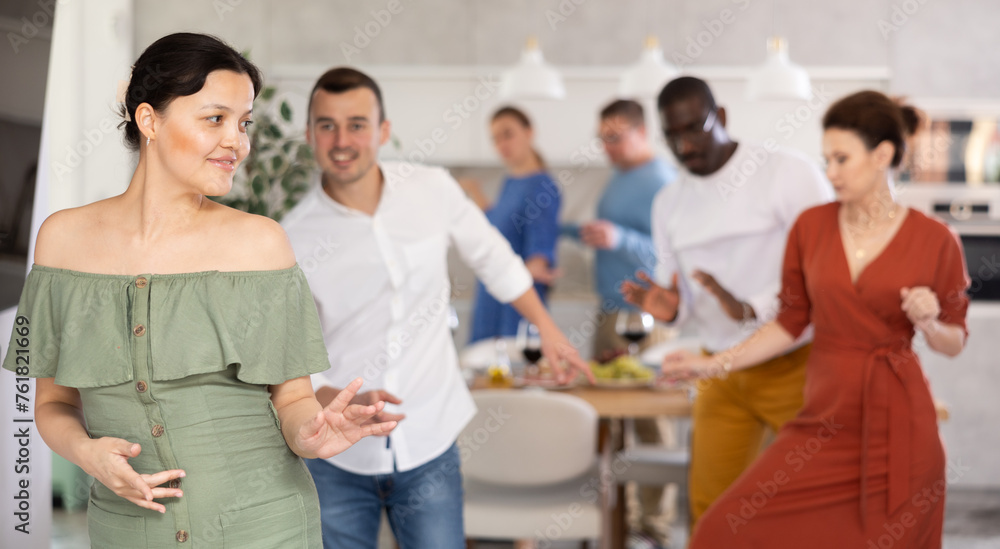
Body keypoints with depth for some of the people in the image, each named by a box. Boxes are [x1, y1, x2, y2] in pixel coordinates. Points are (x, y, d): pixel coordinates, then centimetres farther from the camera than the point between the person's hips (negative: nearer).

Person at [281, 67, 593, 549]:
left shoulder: (434, 191, -4)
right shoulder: (292, 241, -10)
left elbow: (491, 257, 14)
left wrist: (547, 328, 23)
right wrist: (347, 404, -25)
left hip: (429, 447, 1)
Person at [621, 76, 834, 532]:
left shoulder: (788, 174, -13)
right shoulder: (669, 203, 6)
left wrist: (751, 308, -33)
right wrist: (670, 309, -12)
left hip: (795, 369, -5)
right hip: (722, 373, 5)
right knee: (709, 511, 6)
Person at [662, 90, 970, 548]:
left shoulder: (934, 240, -4)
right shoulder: (811, 227, 3)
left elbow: (954, 343, 6)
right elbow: (791, 324, 10)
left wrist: (928, 322, -15)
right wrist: (713, 365, 4)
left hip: (896, 426, -2)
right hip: (825, 419, 3)